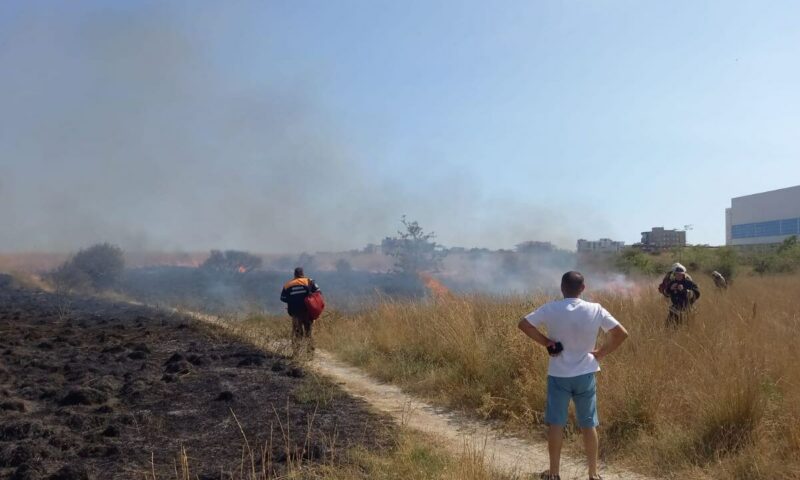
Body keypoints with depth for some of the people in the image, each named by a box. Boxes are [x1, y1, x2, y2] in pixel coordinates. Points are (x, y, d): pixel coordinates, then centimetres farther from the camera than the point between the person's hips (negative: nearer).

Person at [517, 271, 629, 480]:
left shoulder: (550, 309, -11)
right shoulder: (595, 310, -9)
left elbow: (523, 324, -11)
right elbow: (621, 333, -9)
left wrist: (546, 342, -6)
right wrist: (600, 353, 1)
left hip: (558, 375, -1)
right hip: (585, 374, 1)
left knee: (556, 424, 9)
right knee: (588, 424, 13)